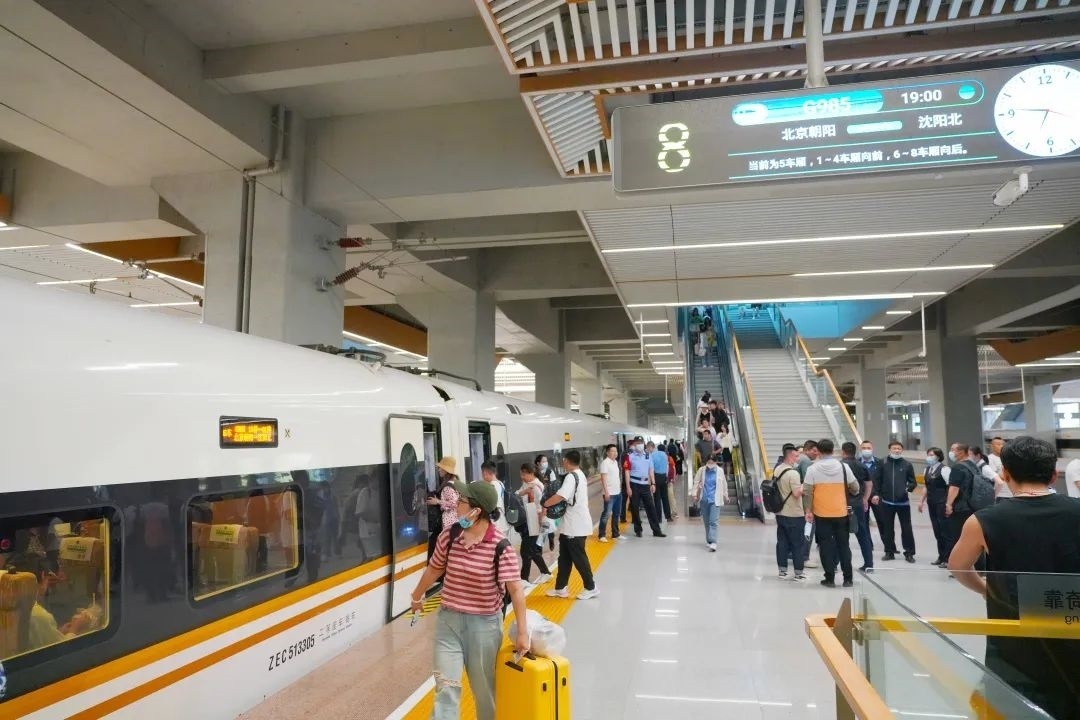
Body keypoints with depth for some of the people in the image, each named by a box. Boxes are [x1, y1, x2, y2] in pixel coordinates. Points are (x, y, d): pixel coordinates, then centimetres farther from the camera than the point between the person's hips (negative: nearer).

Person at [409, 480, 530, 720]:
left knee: (484, 687, 14)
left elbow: (516, 590, -18)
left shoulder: (500, 546, -20)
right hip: (448, 620, 3)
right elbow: (434, 569, 11)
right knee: (446, 686, 1)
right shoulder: (449, 536, -7)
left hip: (484, 623, -3)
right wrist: (417, 597, 26)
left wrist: (522, 632, -18)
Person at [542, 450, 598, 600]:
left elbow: (560, 496, -31)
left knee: (578, 558, 2)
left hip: (575, 526, -10)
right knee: (564, 557, 15)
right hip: (572, 525, 10)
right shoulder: (579, 475, 14)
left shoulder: (571, 477, -18)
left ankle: (591, 588, 14)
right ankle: (560, 588, 22)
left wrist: (544, 504, -16)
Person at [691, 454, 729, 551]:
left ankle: (713, 542, -17)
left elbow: (724, 484, 11)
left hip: (715, 500, -2)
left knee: (713, 521, -13)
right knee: (706, 521, 11)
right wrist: (695, 494, -5)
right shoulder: (701, 470, 2)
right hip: (704, 500, 2)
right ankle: (708, 540, 24)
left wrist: (725, 496, 18)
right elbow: (696, 482, 3)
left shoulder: (720, 471, 2)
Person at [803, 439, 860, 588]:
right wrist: (852, 493, 25)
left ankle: (830, 579, 9)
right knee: (843, 545, 13)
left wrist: (808, 511, 1)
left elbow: (807, 492, -8)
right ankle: (848, 578, 17)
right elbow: (855, 488, 2)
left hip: (821, 514, -2)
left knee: (826, 546, 6)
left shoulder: (812, 469, -8)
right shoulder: (843, 467, -4)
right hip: (841, 513, 2)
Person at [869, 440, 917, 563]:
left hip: (903, 501, -1)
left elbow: (912, 481, 6)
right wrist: (876, 494, -6)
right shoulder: (883, 464, 2)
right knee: (888, 528, 8)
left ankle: (909, 553, 13)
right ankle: (889, 551, 18)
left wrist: (909, 487, -14)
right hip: (887, 501, 1)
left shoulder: (907, 465, 3)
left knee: (906, 528, 3)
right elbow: (877, 480, 3)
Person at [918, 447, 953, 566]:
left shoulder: (944, 469, -11)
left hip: (942, 504, -7)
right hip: (932, 504, 7)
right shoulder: (927, 469, 12)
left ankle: (948, 559, 5)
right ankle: (941, 557, 19)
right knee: (937, 531, 11)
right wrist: (922, 501, 20)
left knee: (946, 531, -1)